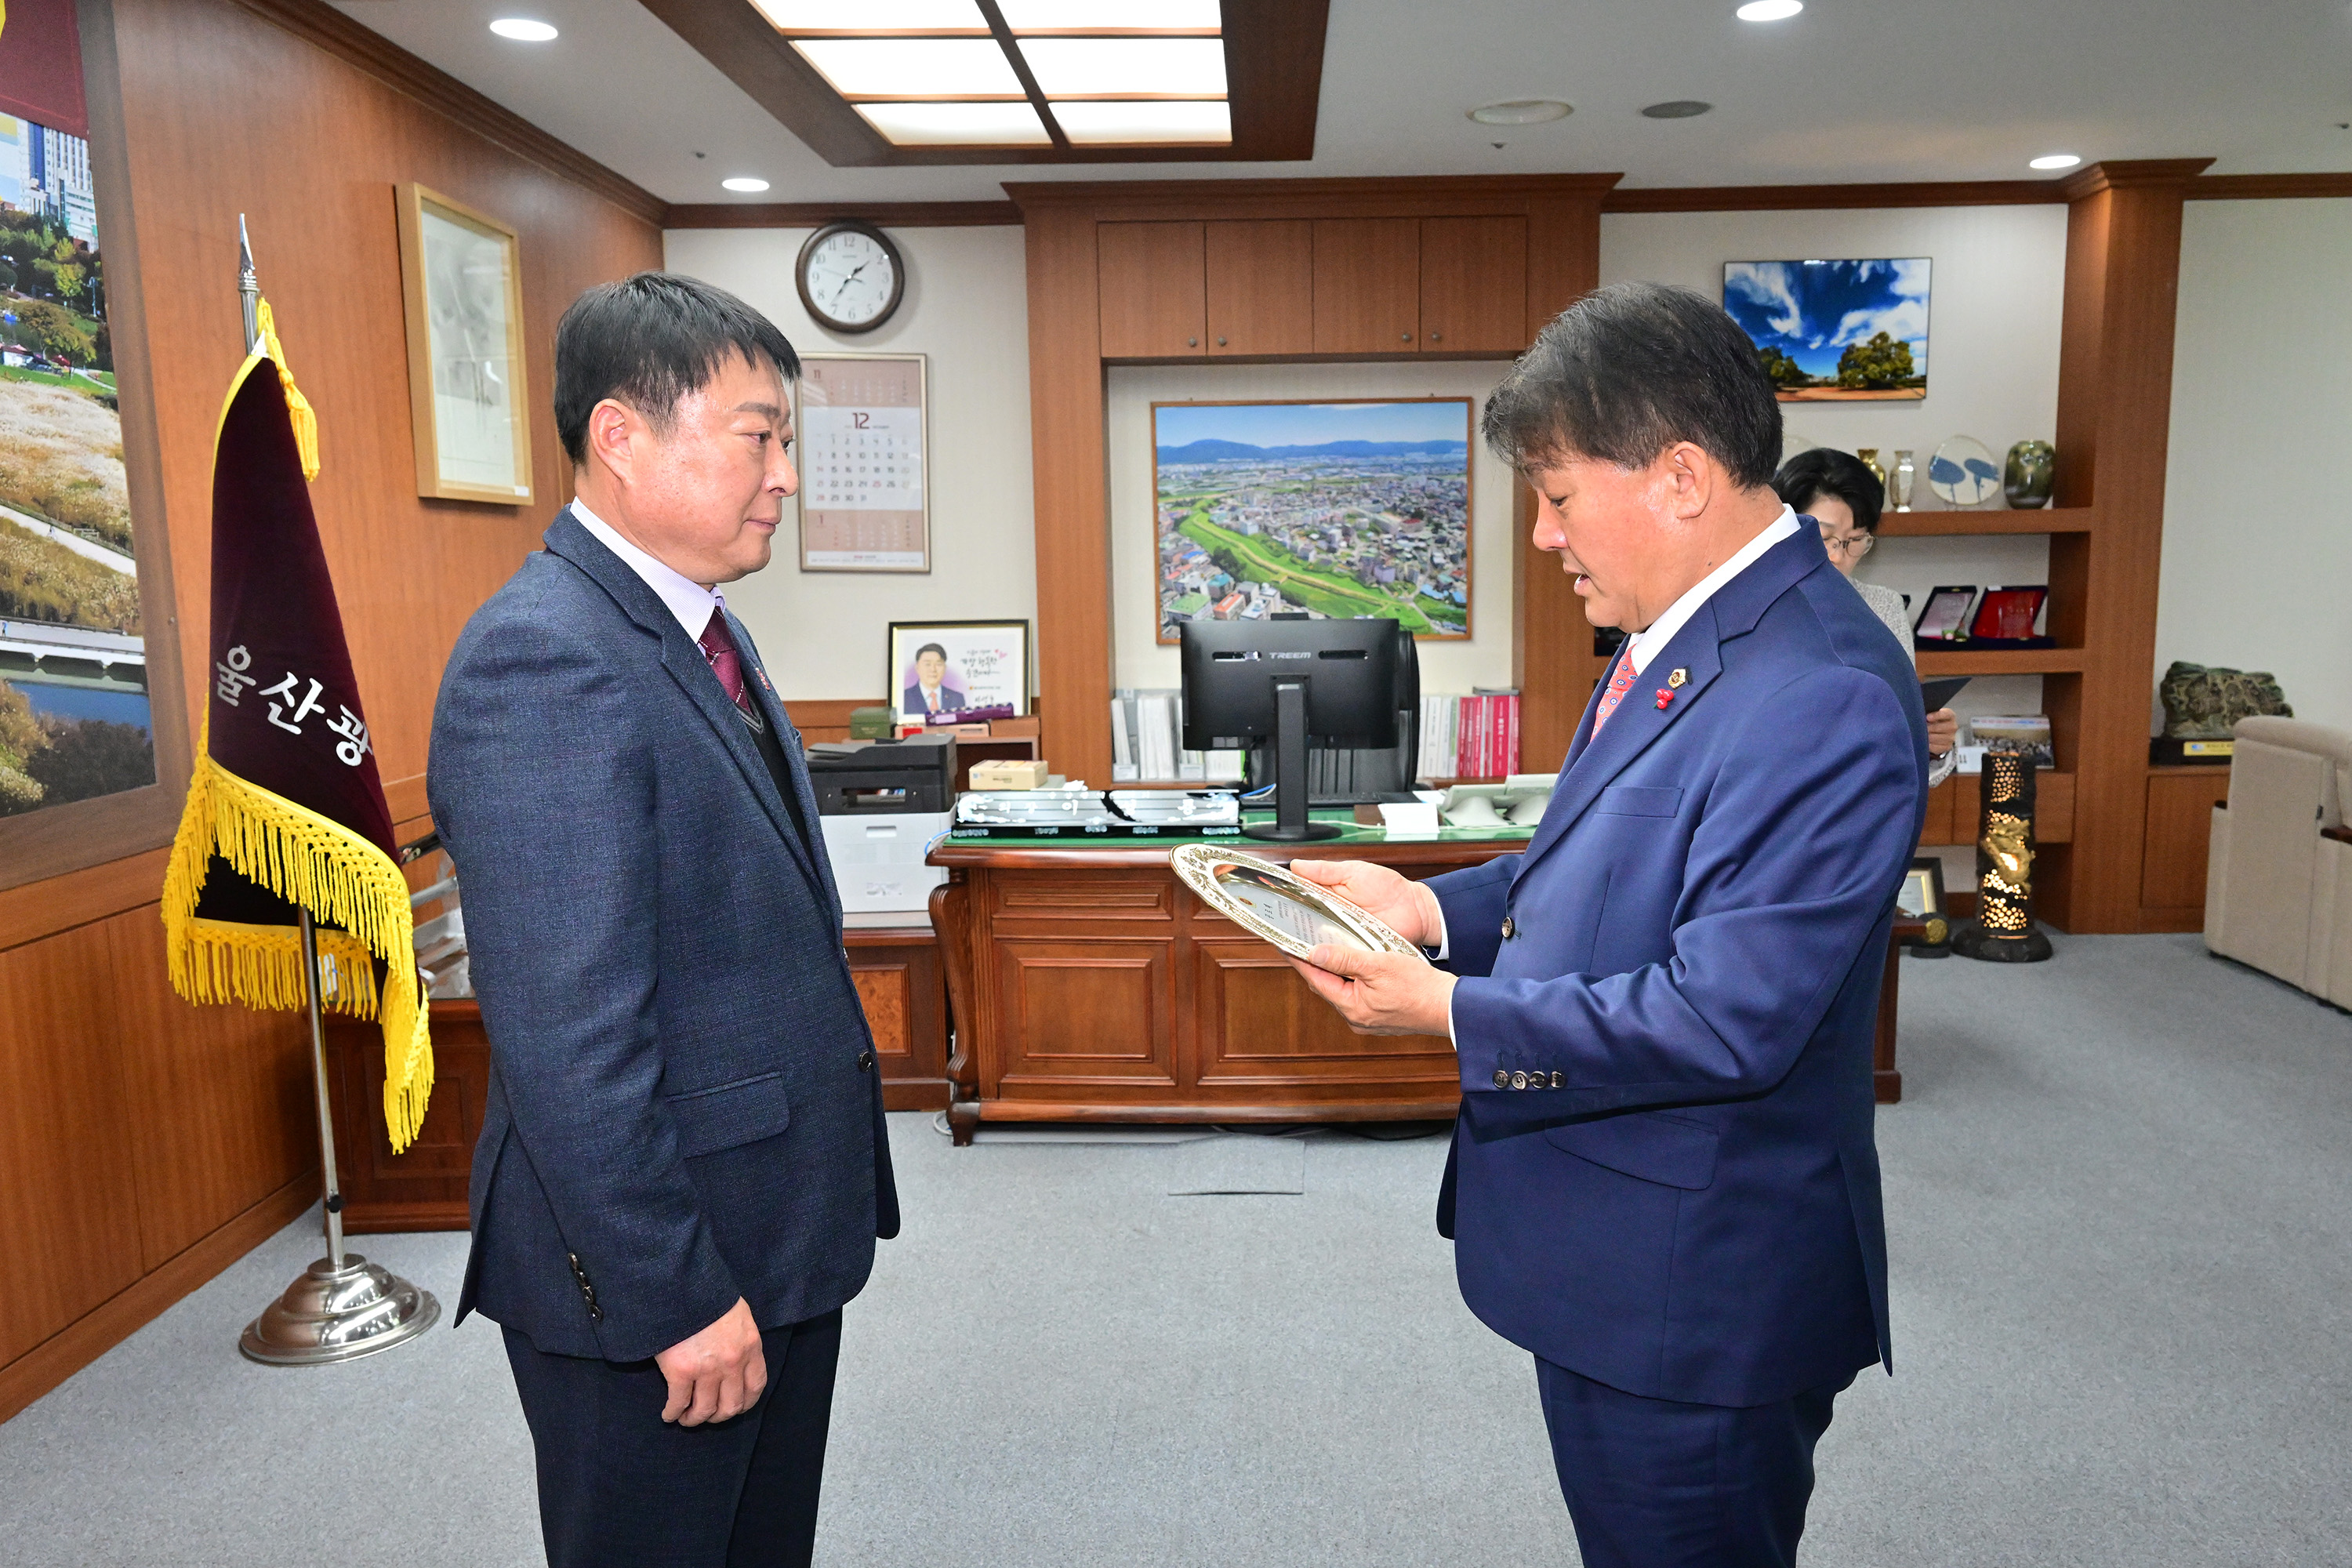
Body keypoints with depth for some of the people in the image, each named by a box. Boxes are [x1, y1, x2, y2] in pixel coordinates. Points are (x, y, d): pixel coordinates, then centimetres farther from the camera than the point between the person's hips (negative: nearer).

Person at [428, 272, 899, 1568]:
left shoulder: (694, 628, 9)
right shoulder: (544, 660, -22)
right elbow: (567, 1039, -25)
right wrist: (676, 1297, -20)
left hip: (777, 1239, 9)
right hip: (657, 1269, -9)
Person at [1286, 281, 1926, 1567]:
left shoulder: (1822, 696, -27)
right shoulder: (1683, 639, 6)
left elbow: (1724, 1024, -28)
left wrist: (1448, 1010, -22)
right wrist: (1435, 906, 1)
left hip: (1696, 1292, -9)